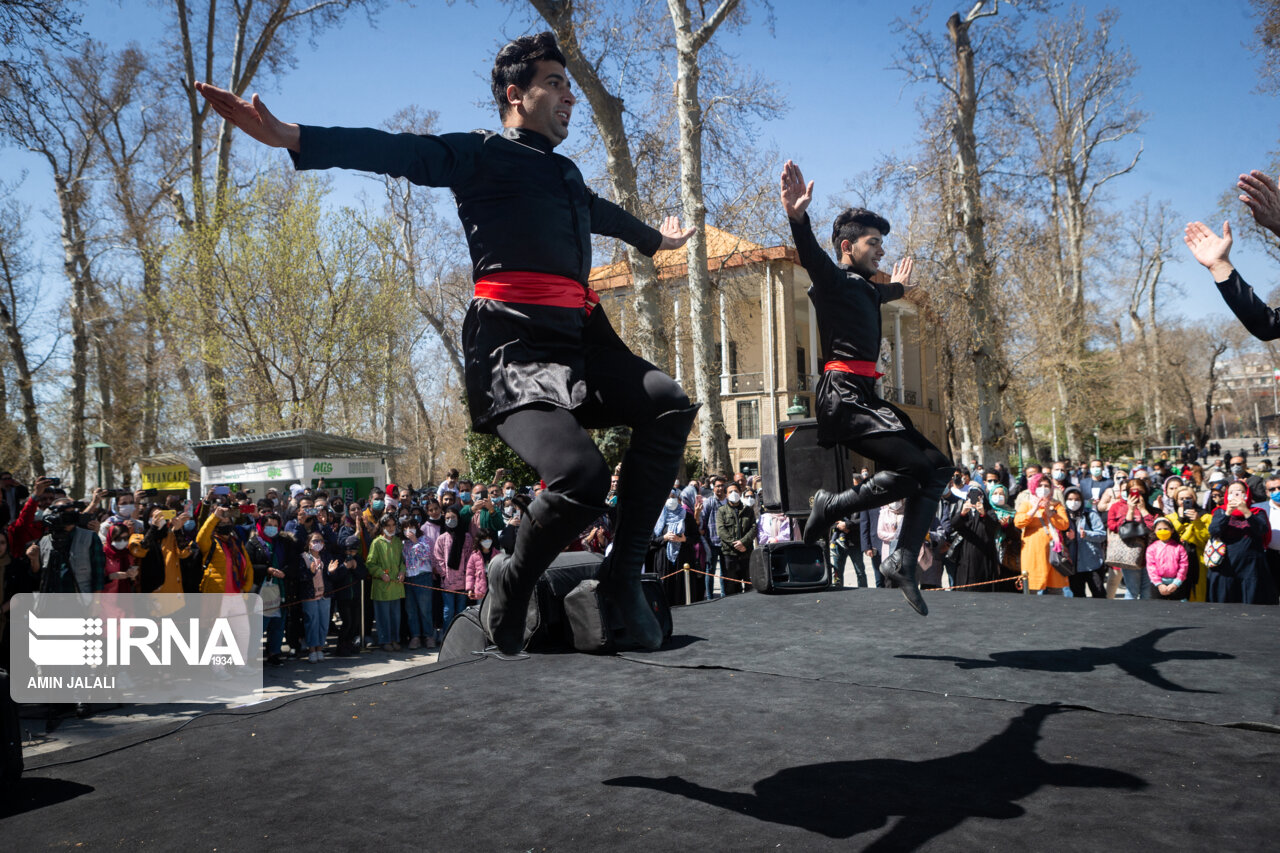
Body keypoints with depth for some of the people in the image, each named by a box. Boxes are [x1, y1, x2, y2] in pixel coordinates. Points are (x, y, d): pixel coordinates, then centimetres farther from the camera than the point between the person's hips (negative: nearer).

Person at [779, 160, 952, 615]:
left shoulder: (865, 288, 24)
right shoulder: (832, 280, -3)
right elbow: (811, 255, -26)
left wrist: (898, 288, 71)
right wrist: (798, 218, -47)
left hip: (864, 397, 10)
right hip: (842, 395, -10)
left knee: (938, 467, 6)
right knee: (915, 467, -21)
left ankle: (902, 561, 2)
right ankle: (832, 507, -5)